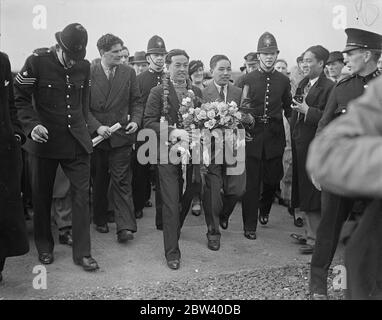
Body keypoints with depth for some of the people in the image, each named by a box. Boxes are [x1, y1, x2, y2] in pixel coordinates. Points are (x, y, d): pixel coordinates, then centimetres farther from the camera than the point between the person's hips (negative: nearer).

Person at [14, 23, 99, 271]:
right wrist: (32, 124, -17)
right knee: (42, 196, 10)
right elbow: (20, 97, -3)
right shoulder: (37, 62, -8)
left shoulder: (84, 66, 3)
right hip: (45, 139, -2)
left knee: (82, 194, -1)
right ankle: (44, 247, 29)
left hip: (77, 141, 2)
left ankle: (82, 252, 8)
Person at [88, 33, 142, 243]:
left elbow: (136, 101, 8)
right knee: (99, 181, 13)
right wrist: (96, 126, -14)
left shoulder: (128, 73, 5)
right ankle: (100, 220, 30)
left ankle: (125, 227, -5)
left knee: (122, 182, -5)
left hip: (121, 135, 0)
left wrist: (135, 121, -9)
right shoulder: (88, 73, -1)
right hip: (96, 135, 0)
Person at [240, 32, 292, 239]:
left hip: (275, 136, 3)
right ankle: (249, 226, 11)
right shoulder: (248, 79, 0)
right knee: (251, 182, 0)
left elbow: (288, 109, 12)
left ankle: (264, 210, 41)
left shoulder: (284, 81, 7)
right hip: (253, 135, -2)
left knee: (272, 179, 9)